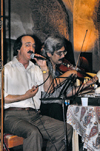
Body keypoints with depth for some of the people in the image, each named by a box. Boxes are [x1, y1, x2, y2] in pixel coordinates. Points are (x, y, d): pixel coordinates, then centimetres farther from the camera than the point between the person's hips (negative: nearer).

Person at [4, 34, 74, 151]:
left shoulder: (36, 69, 22)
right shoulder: (7, 69, 6)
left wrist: (44, 68, 4)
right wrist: (25, 96, -7)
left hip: (35, 115, 6)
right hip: (13, 115, -5)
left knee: (66, 129, -13)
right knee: (33, 133, -36)